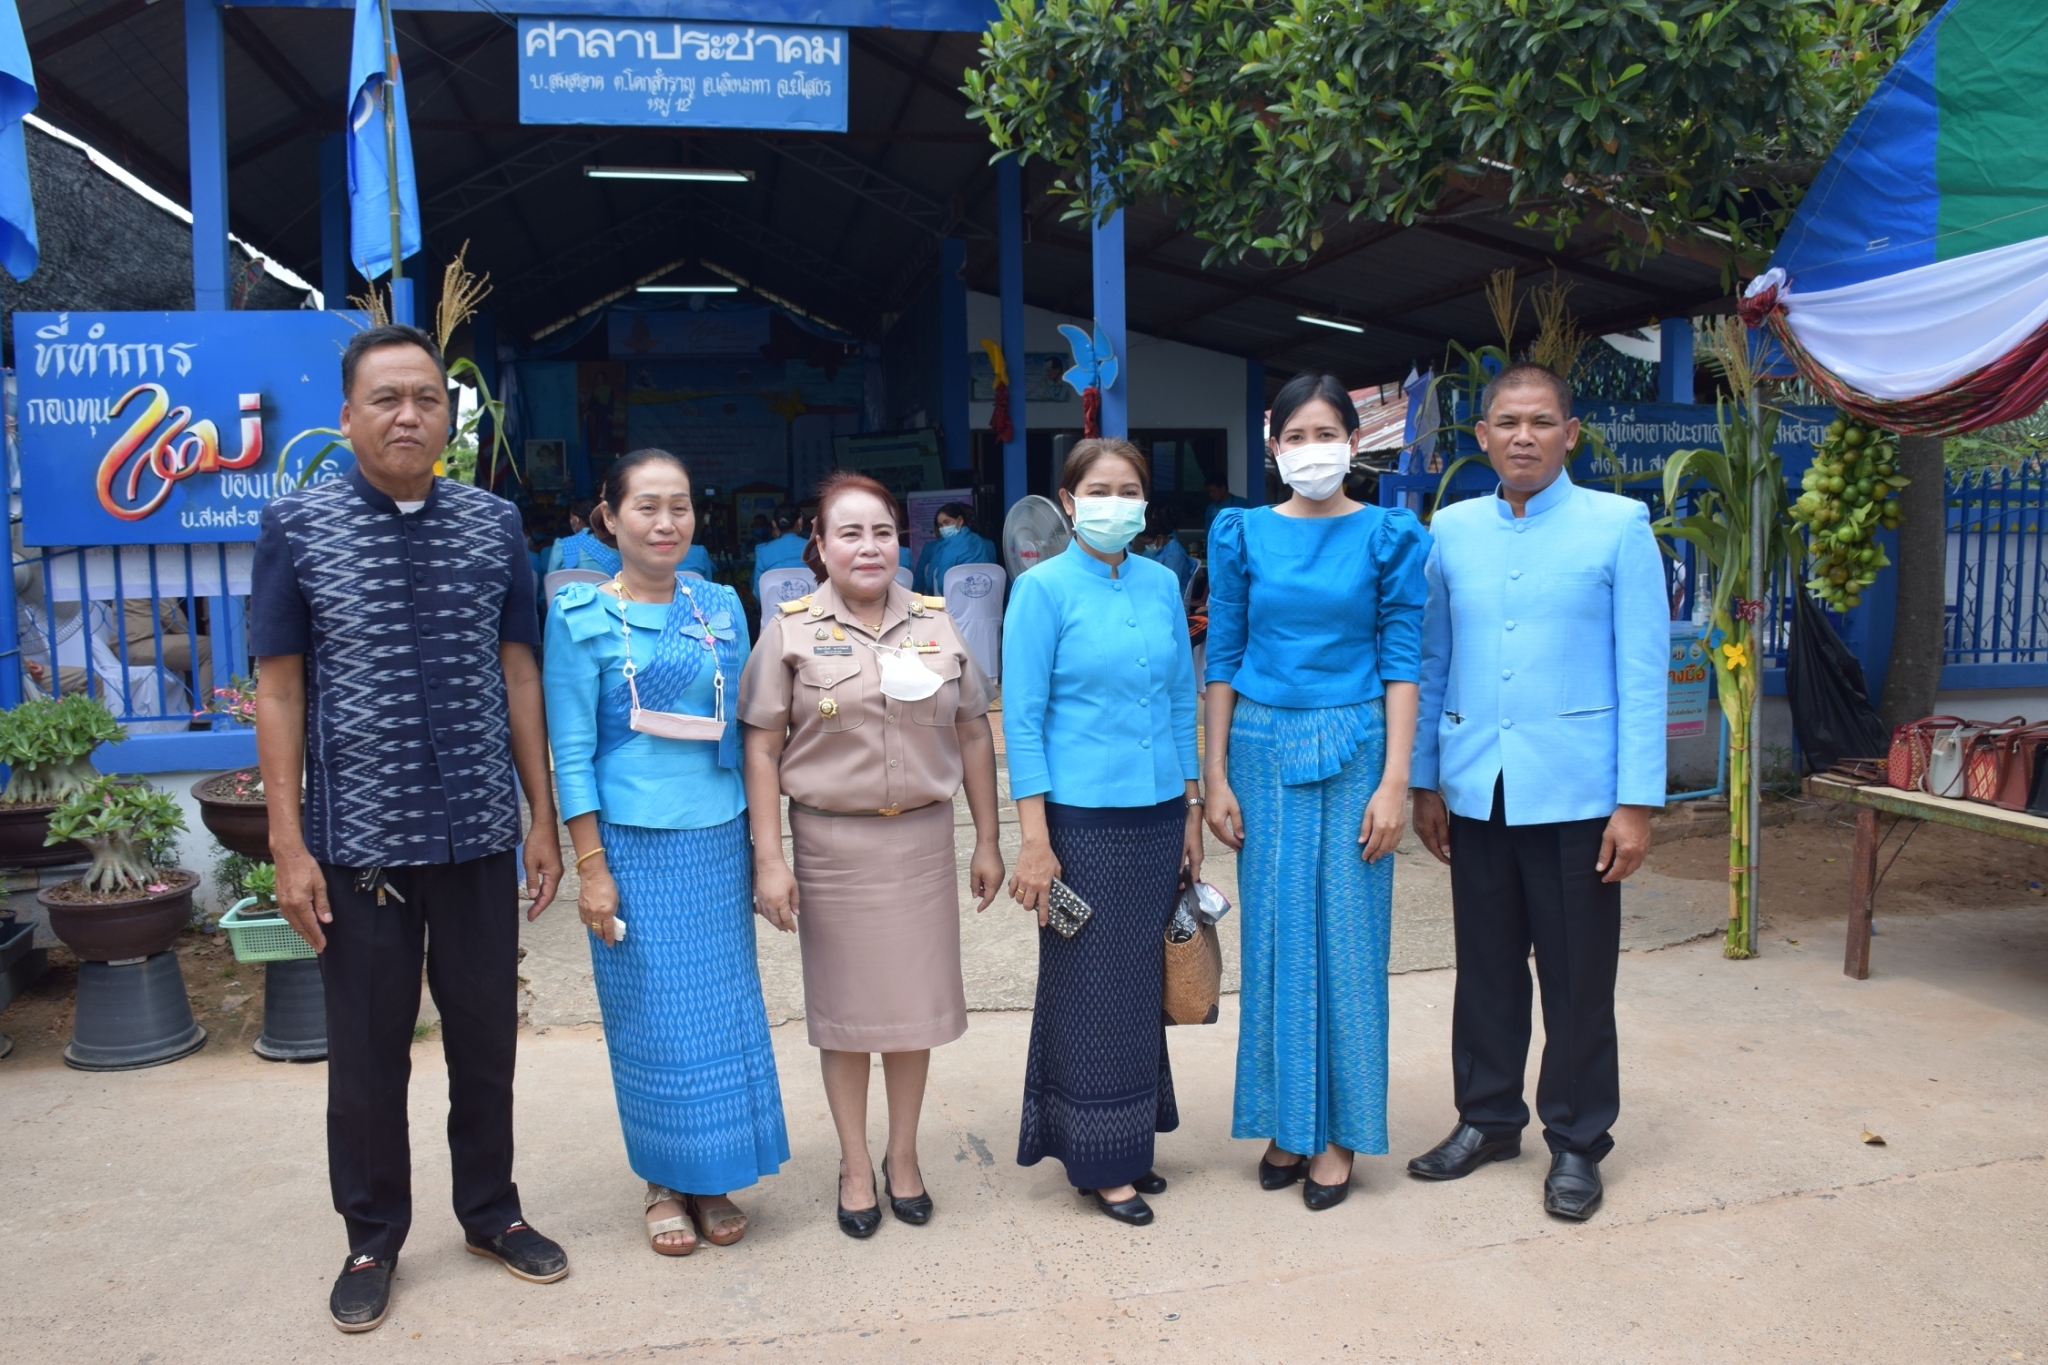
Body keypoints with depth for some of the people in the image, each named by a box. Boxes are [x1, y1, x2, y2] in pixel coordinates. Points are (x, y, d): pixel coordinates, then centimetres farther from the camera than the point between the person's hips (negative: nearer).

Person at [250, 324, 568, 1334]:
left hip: (479, 836, 2)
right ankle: (373, 1238, 31)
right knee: (367, 1052, 11)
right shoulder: (296, 527, -3)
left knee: (487, 1038, 14)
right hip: (359, 839, -2)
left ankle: (490, 1210, 34)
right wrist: (289, 845, -6)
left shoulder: (495, 523, 3)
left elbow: (518, 673, 6)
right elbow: (279, 688, -2)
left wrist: (544, 821, 6)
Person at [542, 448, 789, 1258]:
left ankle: (714, 1179, 28)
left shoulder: (722, 606, 5)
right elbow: (572, 751, -7)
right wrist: (591, 865, -10)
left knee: (723, 1009, 11)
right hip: (634, 842, -3)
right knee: (651, 1020, 7)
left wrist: (756, 842, 8)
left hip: (717, 839, 4)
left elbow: (742, 729, 9)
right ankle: (663, 1184, 27)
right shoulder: (581, 617, -6)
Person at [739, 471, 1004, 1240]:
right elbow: (762, 749, -4)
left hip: (922, 837, 2)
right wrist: (769, 859, -10)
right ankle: (855, 1167, 26)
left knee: (916, 1000, 11)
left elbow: (973, 734, 8)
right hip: (832, 842, -2)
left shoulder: (936, 622, 4)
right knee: (844, 1006, 9)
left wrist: (987, 841, 7)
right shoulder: (791, 629, -3)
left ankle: (903, 1156, 30)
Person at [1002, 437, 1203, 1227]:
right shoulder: (1043, 589, -6)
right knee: (1089, 985, 3)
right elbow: (1021, 718, -8)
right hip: (1084, 816, -5)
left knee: (1144, 980, 12)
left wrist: (1192, 812, 11)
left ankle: (1133, 1140, 28)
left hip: (1158, 812, 5)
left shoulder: (1162, 585, 8)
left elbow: (1182, 702, 13)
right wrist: (1033, 838, -13)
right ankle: (1098, 1159, 17)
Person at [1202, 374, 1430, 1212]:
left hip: (1353, 748, -1)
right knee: (1276, 938, 7)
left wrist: (1394, 782, -8)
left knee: (1349, 940, 3)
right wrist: (1216, 776, 2)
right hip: (1265, 749, 2)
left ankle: (1337, 1133, 17)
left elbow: (1402, 662, -1)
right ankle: (1284, 1120, 22)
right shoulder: (1242, 535, 5)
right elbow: (1222, 658, 6)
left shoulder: (1389, 537, 1)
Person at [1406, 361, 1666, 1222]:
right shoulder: (1452, 530, 7)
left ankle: (1576, 1143, 23)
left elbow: (1642, 671, -5)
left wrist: (1637, 801, -9)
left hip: (1575, 789, -3)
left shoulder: (1618, 526, -2)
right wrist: (1424, 781, 8)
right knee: (1486, 966, 14)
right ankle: (1487, 1119, 31)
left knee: (1578, 975, 7)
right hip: (1476, 789, 3)